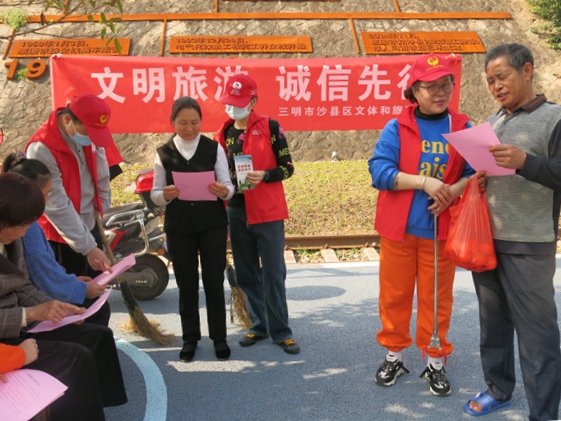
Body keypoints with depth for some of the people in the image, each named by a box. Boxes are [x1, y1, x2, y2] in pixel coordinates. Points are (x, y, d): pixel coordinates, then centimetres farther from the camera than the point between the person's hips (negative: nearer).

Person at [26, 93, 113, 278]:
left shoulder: (88, 132, -7)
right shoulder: (42, 149, -27)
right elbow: (57, 207, -27)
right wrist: (88, 247, -26)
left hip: (90, 225, 7)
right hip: (60, 235, -6)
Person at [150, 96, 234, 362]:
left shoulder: (214, 148, 0)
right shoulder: (163, 153, 3)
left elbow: (228, 187, -2)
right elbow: (155, 194, 3)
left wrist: (223, 191, -26)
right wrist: (165, 195, -20)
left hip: (212, 224, -1)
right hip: (178, 227, 1)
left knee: (214, 281, 4)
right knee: (186, 284, 8)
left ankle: (219, 336, 19)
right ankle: (190, 337, 23)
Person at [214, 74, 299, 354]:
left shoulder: (270, 127, -4)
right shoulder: (223, 134, 9)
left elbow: (287, 167, -4)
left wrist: (265, 175, -20)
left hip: (267, 212, -4)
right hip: (236, 212, 5)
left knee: (273, 273, 0)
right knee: (247, 274, 11)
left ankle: (280, 331, 12)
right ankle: (259, 326, 25)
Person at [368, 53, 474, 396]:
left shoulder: (463, 128, 4)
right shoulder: (396, 128, -1)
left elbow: (475, 174, 4)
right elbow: (379, 172, -11)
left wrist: (452, 191, -17)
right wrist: (425, 181, -20)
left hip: (440, 230, 1)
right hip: (398, 229, -1)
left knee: (437, 298, 9)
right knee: (394, 295, 9)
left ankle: (436, 363, 27)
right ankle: (394, 355, 29)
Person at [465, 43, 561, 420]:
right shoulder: (492, 122, 13)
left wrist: (524, 161, -27)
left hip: (528, 247, -6)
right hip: (486, 240, 6)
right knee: (493, 321, 16)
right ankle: (499, 388, 34)